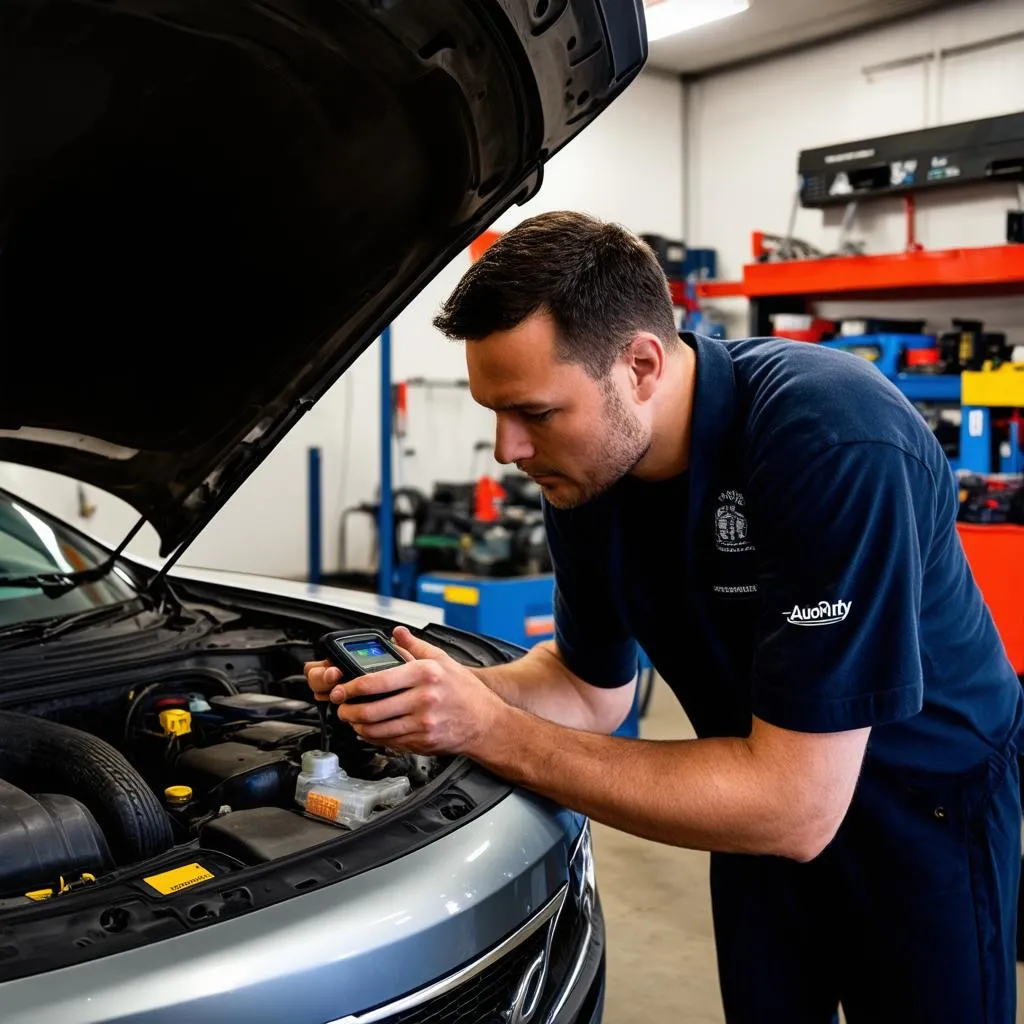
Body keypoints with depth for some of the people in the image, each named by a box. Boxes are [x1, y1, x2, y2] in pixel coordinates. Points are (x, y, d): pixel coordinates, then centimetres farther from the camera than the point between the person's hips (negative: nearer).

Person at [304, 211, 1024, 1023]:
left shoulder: (836, 444, -35)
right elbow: (594, 690, 1)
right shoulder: (584, 468, -13)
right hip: (767, 786, 6)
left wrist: (492, 732, -33)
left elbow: (792, 809, -35)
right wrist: (452, 689, -19)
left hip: (924, 803, -5)